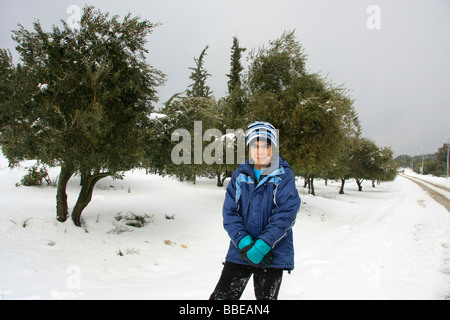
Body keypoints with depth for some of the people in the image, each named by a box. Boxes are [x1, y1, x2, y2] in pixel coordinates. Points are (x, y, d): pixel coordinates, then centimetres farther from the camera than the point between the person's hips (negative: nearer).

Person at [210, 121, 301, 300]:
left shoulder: (284, 176, -5)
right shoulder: (239, 176, 4)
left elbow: (286, 215, -14)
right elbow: (229, 213, -2)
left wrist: (261, 246, -22)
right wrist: (245, 244, -16)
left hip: (273, 255, -2)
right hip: (240, 252, 2)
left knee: (266, 296, 12)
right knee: (221, 296, 3)